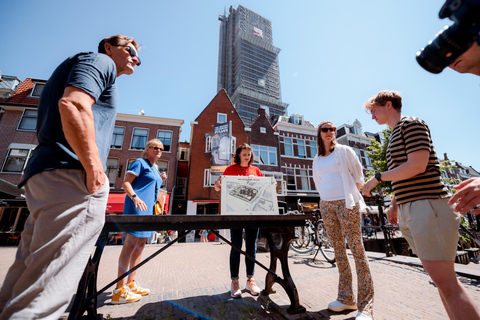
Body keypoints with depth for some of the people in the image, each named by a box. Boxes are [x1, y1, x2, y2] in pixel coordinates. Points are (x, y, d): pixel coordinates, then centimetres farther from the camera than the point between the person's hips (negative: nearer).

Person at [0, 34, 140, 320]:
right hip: (71, 178, -10)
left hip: (43, 175, 10)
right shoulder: (101, 60, 5)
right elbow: (73, 105, -17)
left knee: (27, 274, 13)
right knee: (45, 291, -8)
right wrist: (95, 169, -18)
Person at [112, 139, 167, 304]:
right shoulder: (139, 162, -3)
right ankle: (119, 291, 1)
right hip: (136, 206, -9)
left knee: (141, 244, 11)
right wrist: (135, 197, -26)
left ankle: (131, 283, 23)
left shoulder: (155, 168, 21)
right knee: (131, 243, -8)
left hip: (148, 208, 9)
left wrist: (160, 180, 10)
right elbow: (126, 183, -10)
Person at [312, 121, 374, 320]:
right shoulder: (317, 159, 15)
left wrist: (351, 196, 0)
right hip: (326, 206, 5)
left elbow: (358, 175, 4)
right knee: (339, 250, 10)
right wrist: (326, 198, 11)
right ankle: (346, 299, 21)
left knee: (357, 250, -6)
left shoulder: (344, 151, 4)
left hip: (346, 203, -4)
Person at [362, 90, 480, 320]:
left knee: (443, 279, -6)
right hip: (409, 210, 9)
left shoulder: (411, 124, -4)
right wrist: (394, 204, 20)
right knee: (441, 277, 12)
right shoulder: (394, 136, 20)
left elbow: (417, 165, -17)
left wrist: (377, 177, -9)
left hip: (427, 206, -9)